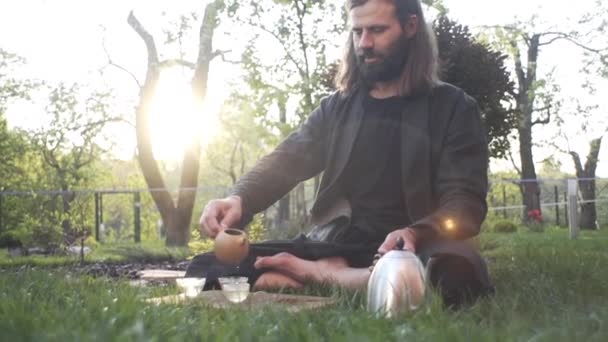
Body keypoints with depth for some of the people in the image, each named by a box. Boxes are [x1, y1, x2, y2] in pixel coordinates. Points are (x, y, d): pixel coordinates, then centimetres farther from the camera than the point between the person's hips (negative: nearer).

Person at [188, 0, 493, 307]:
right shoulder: (336, 107, 17)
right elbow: (285, 161, 9)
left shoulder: (452, 108, 6)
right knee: (208, 268, -16)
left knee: (457, 271, -39)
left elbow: (466, 201, -4)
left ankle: (320, 276, -22)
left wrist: (415, 234, -26)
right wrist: (240, 199, -15)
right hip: (332, 247, 3)